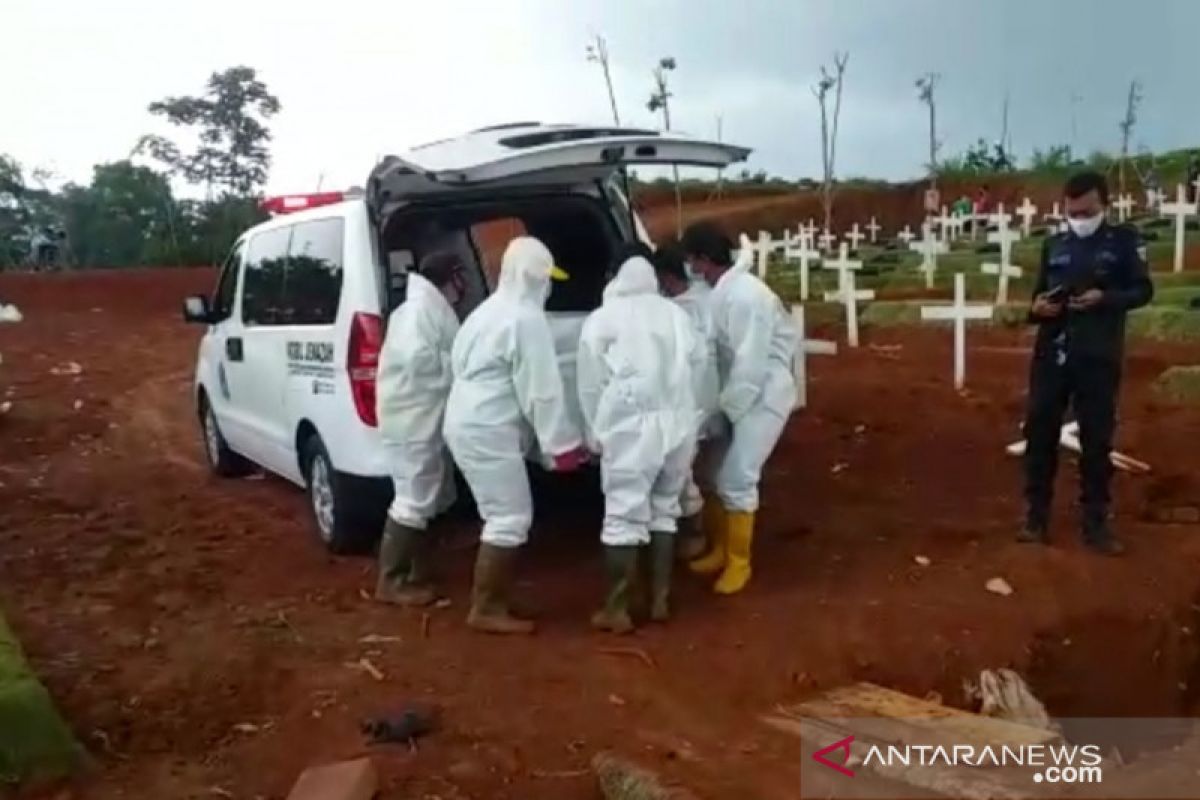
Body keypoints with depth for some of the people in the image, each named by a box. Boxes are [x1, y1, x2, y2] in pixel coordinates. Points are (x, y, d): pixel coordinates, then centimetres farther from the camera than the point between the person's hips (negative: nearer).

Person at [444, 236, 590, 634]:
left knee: (502, 515, 17)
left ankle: (488, 601, 24)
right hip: (488, 430, -10)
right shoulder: (527, 318, -14)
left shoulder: (492, 309, 17)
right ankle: (486, 609, 3)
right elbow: (541, 390, -17)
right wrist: (563, 443, -11)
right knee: (511, 519, -4)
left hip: (468, 422, 10)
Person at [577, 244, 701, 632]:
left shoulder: (601, 319, 0)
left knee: (623, 517, 2)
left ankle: (616, 610, 8)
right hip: (677, 425, 4)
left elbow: (591, 384, 1)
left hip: (630, 428, -4)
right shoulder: (676, 314, 10)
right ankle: (660, 600, 22)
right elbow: (697, 365, 12)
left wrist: (594, 434, 8)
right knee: (664, 510, 16)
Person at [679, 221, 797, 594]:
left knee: (737, 479, -5)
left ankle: (738, 562, 11)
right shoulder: (722, 291, 3)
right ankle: (720, 548, 30)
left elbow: (751, 364, -24)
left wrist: (726, 408, -16)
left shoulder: (746, 297, -25)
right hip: (742, 392, 9)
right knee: (722, 474, 14)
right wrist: (724, 402, 5)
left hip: (762, 396, -9)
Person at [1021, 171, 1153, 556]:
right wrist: (1037, 306, -6)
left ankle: (1095, 523, 14)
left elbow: (1143, 290, 1)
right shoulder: (1053, 245, 11)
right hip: (1051, 353, 3)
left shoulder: (1124, 240, 3)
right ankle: (1036, 515, 14)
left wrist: (1104, 298, -17)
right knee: (1040, 432, 3)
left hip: (1098, 357, -2)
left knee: (1097, 439, 4)